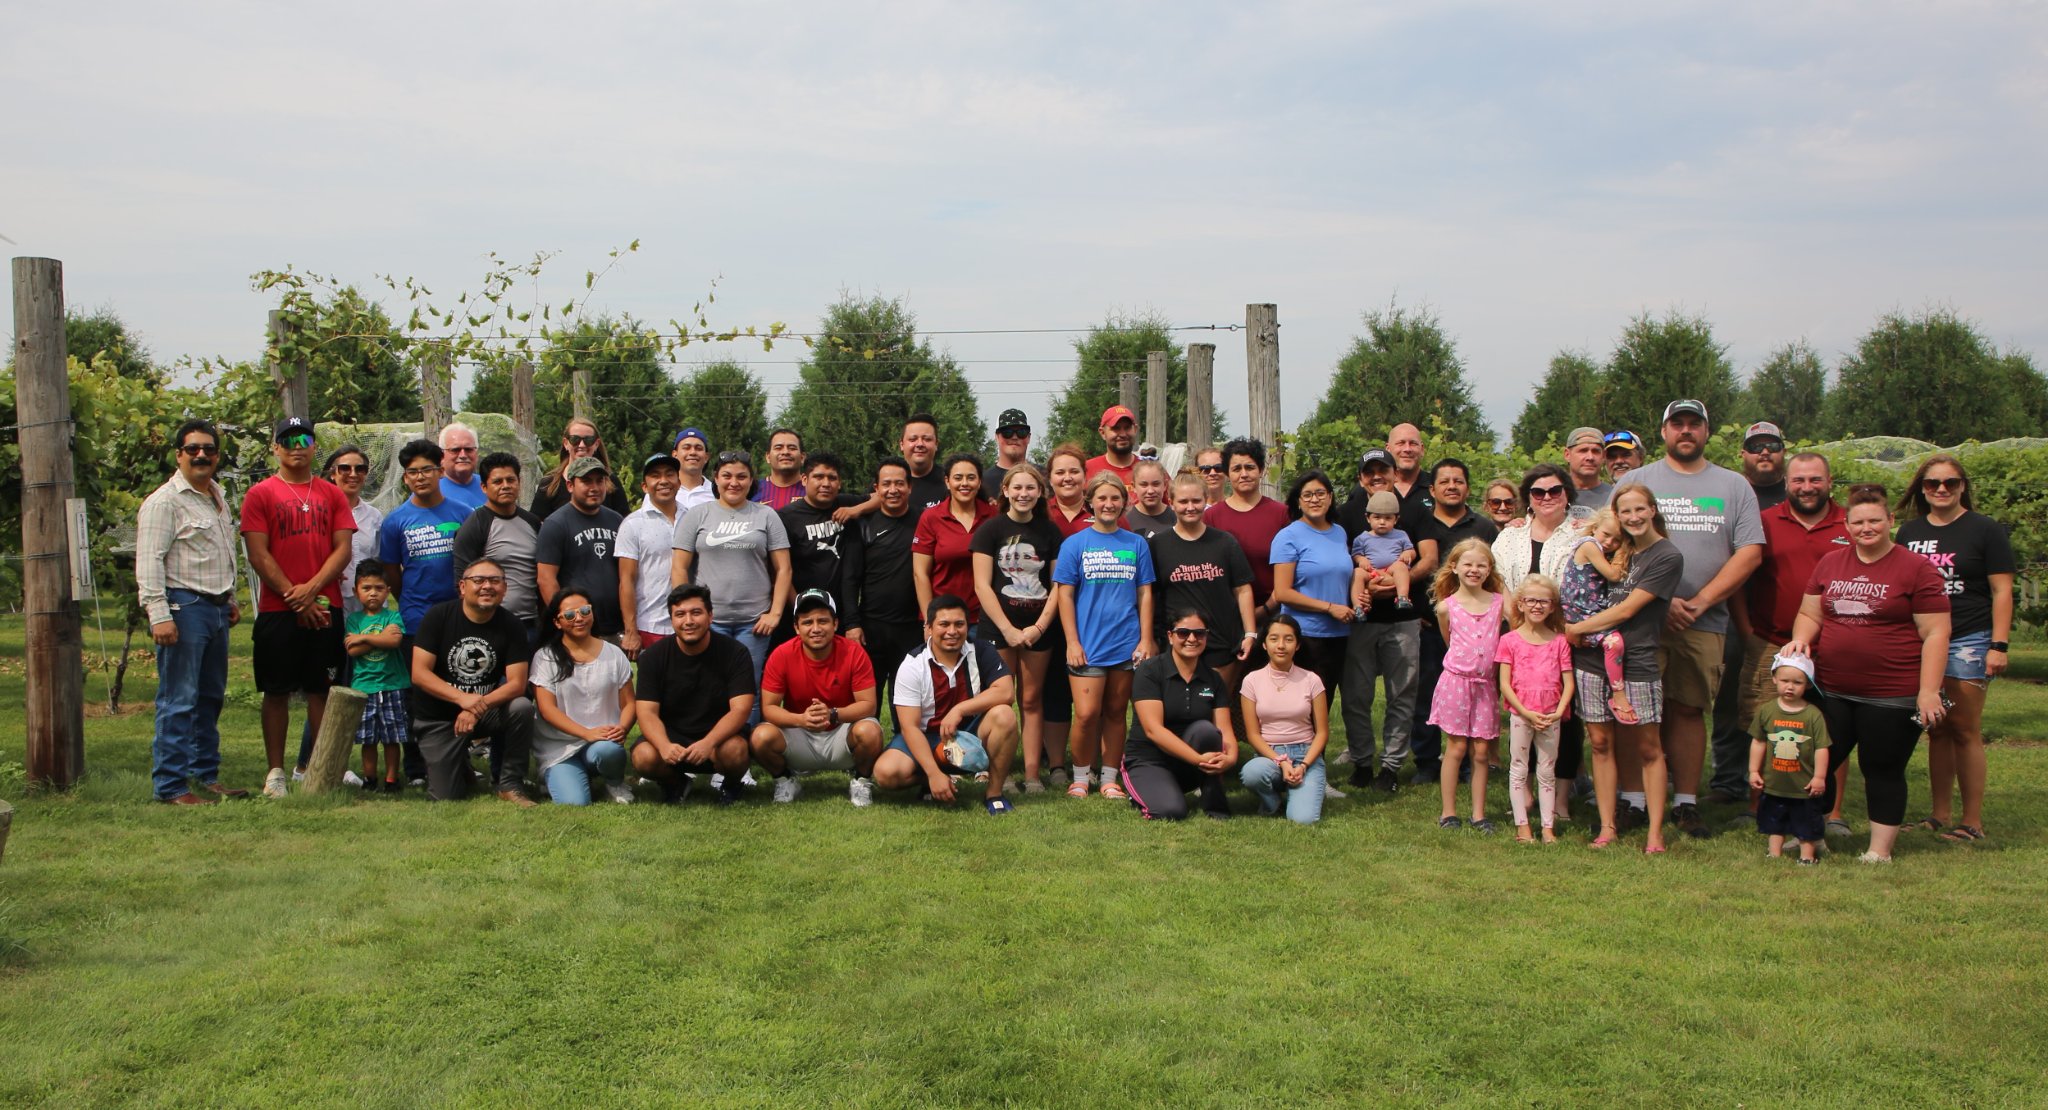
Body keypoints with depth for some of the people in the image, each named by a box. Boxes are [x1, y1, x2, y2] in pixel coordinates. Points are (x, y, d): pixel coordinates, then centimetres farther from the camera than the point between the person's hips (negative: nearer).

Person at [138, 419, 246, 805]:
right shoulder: (164, 501, -9)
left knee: (211, 698, 13)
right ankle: (171, 785, -4)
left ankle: (206, 775, 21)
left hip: (216, 608, 9)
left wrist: (231, 599, 23)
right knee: (178, 701, -7)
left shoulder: (218, 499, 17)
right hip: (183, 607, -9)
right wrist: (159, 614, -22)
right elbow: (149, 562, -15)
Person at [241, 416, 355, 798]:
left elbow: (343, 548, 3)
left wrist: (312, 588, -11)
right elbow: (258, 555, -4)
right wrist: (294, 597, -10)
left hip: (325, 607, 2)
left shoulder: (332, 494, 10)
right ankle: (276, 771, 10)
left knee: (322, 689, 5)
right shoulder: (260, 494, 2)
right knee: (277, 692, 3)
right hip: (277, 609, -2)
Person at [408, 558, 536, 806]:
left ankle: (509, 785, -12)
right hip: (438, 718, -1)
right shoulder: (438, 616, -11)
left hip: (487, 712, 1)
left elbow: (517, 683, -14)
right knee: (446, 797, -8)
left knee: (522, 707, -30)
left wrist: (479, 707, -31)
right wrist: (463, 698, -31)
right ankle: (459, 763, 28)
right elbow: (419, 673, -17)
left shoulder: (511, 626, -7)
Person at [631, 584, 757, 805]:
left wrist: (708, 743, -38)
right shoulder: (653, 656, -5)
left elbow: (740, 709, -19)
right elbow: (646, 712, -12)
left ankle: (733, 784, 3)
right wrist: (664, 746, -35)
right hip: (670, 736, 2)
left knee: (734, 750, -36)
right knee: (643, 757, -30)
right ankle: (674, 783, 7)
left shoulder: (734, 653, -11)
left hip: (719, 736, -1)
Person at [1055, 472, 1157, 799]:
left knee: (1116, 712, 9)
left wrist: (1145, 640, 2)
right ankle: (1081, 777, 10)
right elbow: (1065, 595, 0)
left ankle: (1110, 779, 19)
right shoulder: (1074, 544, 1)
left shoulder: (1136, 544, 7)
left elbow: (1144, 594, 8)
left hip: (1126, 645, 2)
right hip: (1088, 645, -2)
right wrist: (1072, 643, -6)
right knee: (1087, 714, -8)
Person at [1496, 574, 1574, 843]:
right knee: (1519, 769, 4)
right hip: (1520, 714, -2)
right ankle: (1522, 826, 10)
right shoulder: (1510, 640, -2)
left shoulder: (1559, 641, 4)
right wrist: (1526, 713, -13)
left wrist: (1559, 712, -12)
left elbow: (1568, 682, 2)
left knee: (1547, 771, 9)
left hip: (1550, 717, 2)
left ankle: (1548, 827, 14)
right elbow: (1504, 684, -5)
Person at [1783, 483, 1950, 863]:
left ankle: (1880, 851, 16)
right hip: (1831, 691, 5)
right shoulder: (1830, 564, 9)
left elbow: (1935, 635, -7)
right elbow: (1810, 614, 16)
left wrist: (1928, 691, -12)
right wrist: (1801, 639, -7)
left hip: (1892, 697, -4)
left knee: (1883, 770, 5)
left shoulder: (1917, 568, -5)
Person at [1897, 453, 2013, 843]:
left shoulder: (1984, 530, 0)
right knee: (1936, 730, 9)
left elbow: (2002, 592, -3)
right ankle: (1940, 814, 16)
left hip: (1968, 641, -4)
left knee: (1965, 731, -3)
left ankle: (1973, 822, 3)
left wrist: (1999, 645, -10)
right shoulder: (1909, 532, 12)